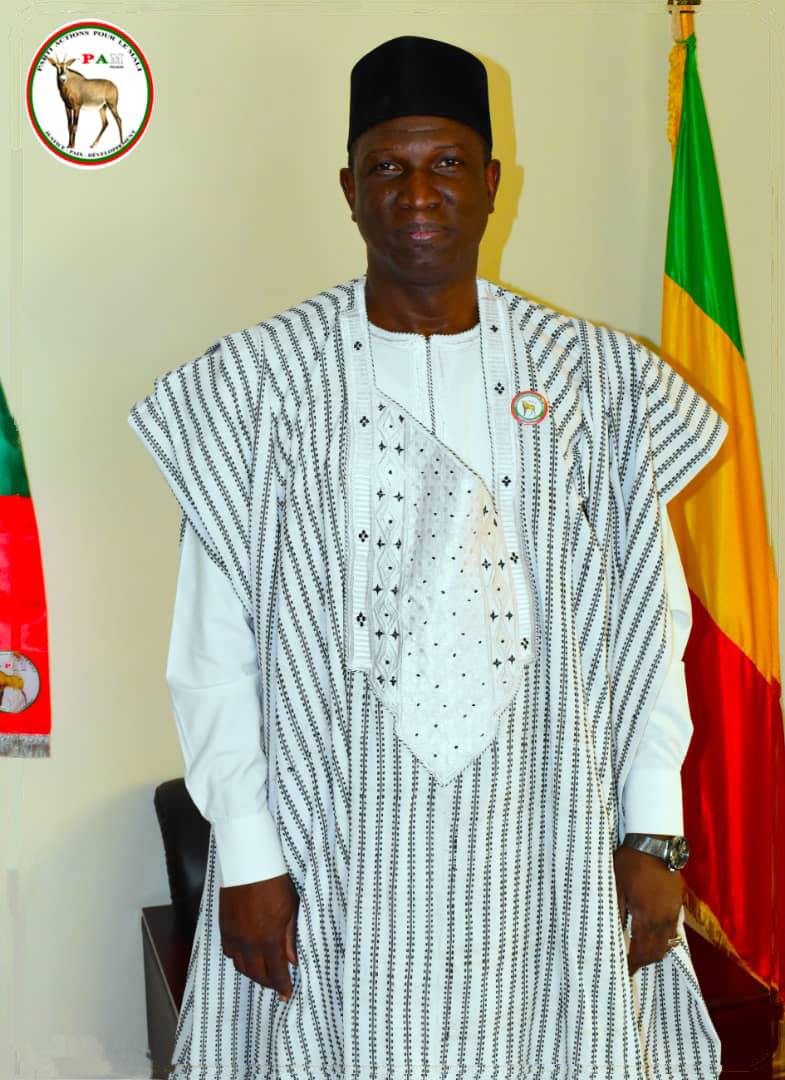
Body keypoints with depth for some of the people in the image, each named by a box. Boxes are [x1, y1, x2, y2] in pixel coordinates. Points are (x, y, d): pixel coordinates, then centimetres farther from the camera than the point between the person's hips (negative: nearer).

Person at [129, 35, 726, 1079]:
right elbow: (216, 644, -4)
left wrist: (653, 835, 0)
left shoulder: (596, 380, 1)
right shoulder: (264, 381, -5)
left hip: (540, 835, 2)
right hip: (343, 851, -1)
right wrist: (246, 855, -6)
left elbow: (651, 621, 3)